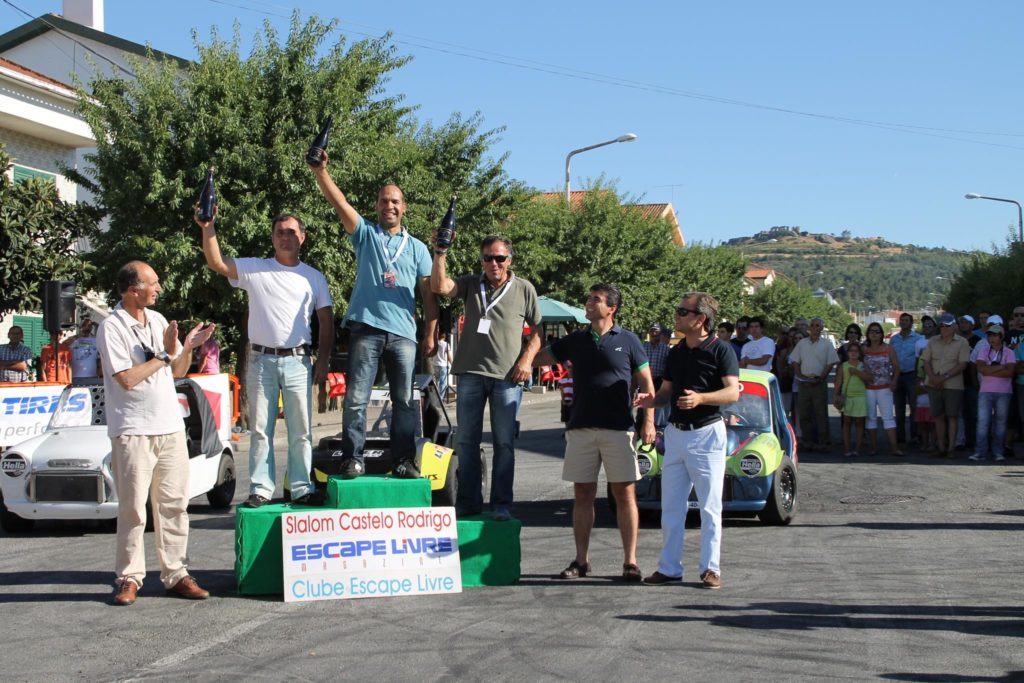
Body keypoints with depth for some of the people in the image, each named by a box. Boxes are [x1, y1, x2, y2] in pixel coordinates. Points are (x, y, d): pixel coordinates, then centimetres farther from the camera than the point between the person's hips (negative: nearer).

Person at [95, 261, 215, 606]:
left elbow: (177, 371, 17)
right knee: (133, 510, -2)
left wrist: (188, 348, -2)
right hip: (133, 431, -6)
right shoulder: (112, 327, -8)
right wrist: (164, 354, -9)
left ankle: (176, 575, 12)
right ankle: (129, 578, 6)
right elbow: (127, 378, -15)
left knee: (174, 504, 6)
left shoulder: (158, 320, 12)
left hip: (171, 428, 6)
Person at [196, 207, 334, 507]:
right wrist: (208, 229, -21)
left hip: (298, 361, 0)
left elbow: (326, 320, 9)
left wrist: (323, 359, 1)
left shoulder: (314, 277, 10)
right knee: (260, 429, 3)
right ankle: (261, 489, 8)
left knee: (301, 430, 2)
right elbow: (217, 263, -8)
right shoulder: (254, 269, 5)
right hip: (261, 360, 0)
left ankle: (302, 488, 7)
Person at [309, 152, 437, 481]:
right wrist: (320, 172, -21)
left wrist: (431, 334, 3)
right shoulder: (365, 234, 11)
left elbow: (428, 294, 11)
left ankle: (404, 461, 9)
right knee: (356, 398, -5)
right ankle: (352, 459, 0)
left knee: (404, 401, 3)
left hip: (403, 333, 2)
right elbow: (339, 203, -5)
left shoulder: (417, 247, 15)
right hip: (366, 328, -2)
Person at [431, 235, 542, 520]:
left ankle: (502, 504, 7)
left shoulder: (524, 289, 6)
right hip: (471, 372, 2)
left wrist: (527, 359, -5)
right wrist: (440, 254, -19)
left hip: (508, 376, -2)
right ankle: (468, 502, 13)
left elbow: (537, 330, 9)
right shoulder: (471, 284, 9)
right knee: (466, 440, 5)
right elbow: (440, 286, -8)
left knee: (504, 442, 1)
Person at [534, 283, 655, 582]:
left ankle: (630, 561, 4)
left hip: (618, 429, -3)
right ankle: (581, 560, 13)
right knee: (582, 494, 6)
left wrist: (649, 422, -4)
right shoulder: (574, 341, 12)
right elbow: (538, 358, 15)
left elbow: (646, 383, 4)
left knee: (624, 494, -1)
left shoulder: (627, 341, 3)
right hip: (580, 428, 3)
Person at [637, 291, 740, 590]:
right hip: (675, 432, 6)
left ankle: (710, 568, 7)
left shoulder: (720, 351, -8)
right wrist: (651, 400, -4)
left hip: (707, 433, -6)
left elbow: (733, 392, -16)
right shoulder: (676, 352, 13)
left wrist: (700, 398, -31)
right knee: (671, 506, 7)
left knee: (709, 506, 0)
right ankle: (670, 567, 14)